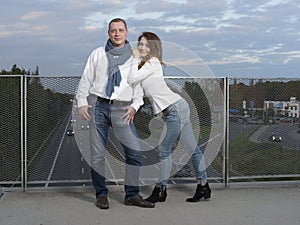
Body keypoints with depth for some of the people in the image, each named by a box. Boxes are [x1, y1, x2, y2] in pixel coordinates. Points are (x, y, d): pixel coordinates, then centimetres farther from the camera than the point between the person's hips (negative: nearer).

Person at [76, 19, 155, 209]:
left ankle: (132, 195, 0)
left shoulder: (134, 57, 13)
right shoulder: (98, 54, 12)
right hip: (97, 105, 0)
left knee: (135, 152, -10)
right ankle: (101, 195, 12)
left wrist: (135, 106, -1)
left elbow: (139, 84, 14)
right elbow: (86, 79, 12)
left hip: (121, 108, 0)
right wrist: (82, 103, 3)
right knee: (98, 153, 1)